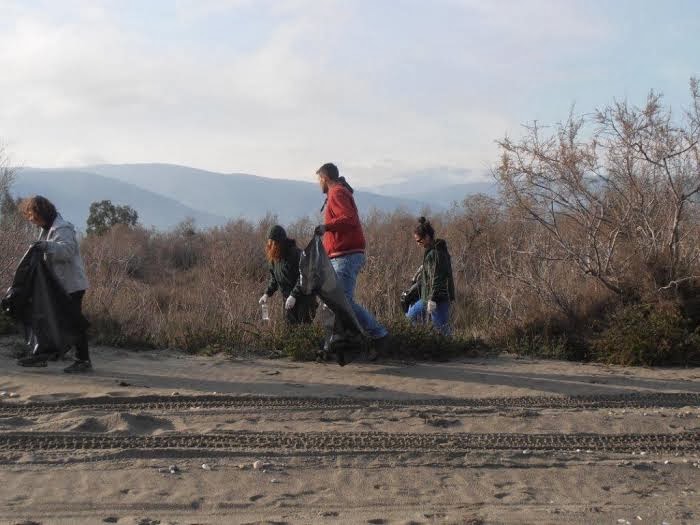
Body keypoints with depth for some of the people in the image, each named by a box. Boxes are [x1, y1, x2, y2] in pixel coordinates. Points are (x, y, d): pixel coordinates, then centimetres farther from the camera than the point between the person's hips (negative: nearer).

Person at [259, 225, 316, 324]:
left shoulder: (295, 254, -18)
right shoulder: (274, 257, 7)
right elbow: (274, 279, 17)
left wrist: (293, 296, -26)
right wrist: (267, 294, 4)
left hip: (303, 297, -8)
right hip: (287, 298, 8)